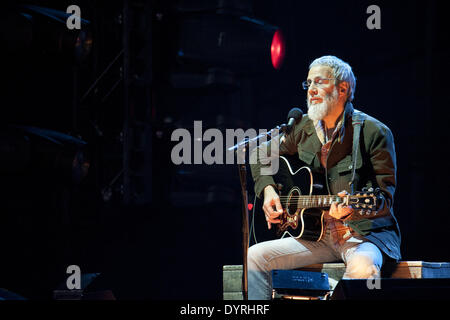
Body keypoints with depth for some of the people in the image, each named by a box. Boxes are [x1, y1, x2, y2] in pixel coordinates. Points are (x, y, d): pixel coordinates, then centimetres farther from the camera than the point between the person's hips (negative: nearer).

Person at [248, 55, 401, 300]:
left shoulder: (374, 133, -7)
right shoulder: (304, 129, 10)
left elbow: (384, 199, -10)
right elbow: (262, 154, 27)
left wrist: (352, 209, -30)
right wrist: (268, 190, 8)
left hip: (364, 232, -5)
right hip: (315, 233, 5)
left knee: (363, 268, -39)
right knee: (254, 256, -12)